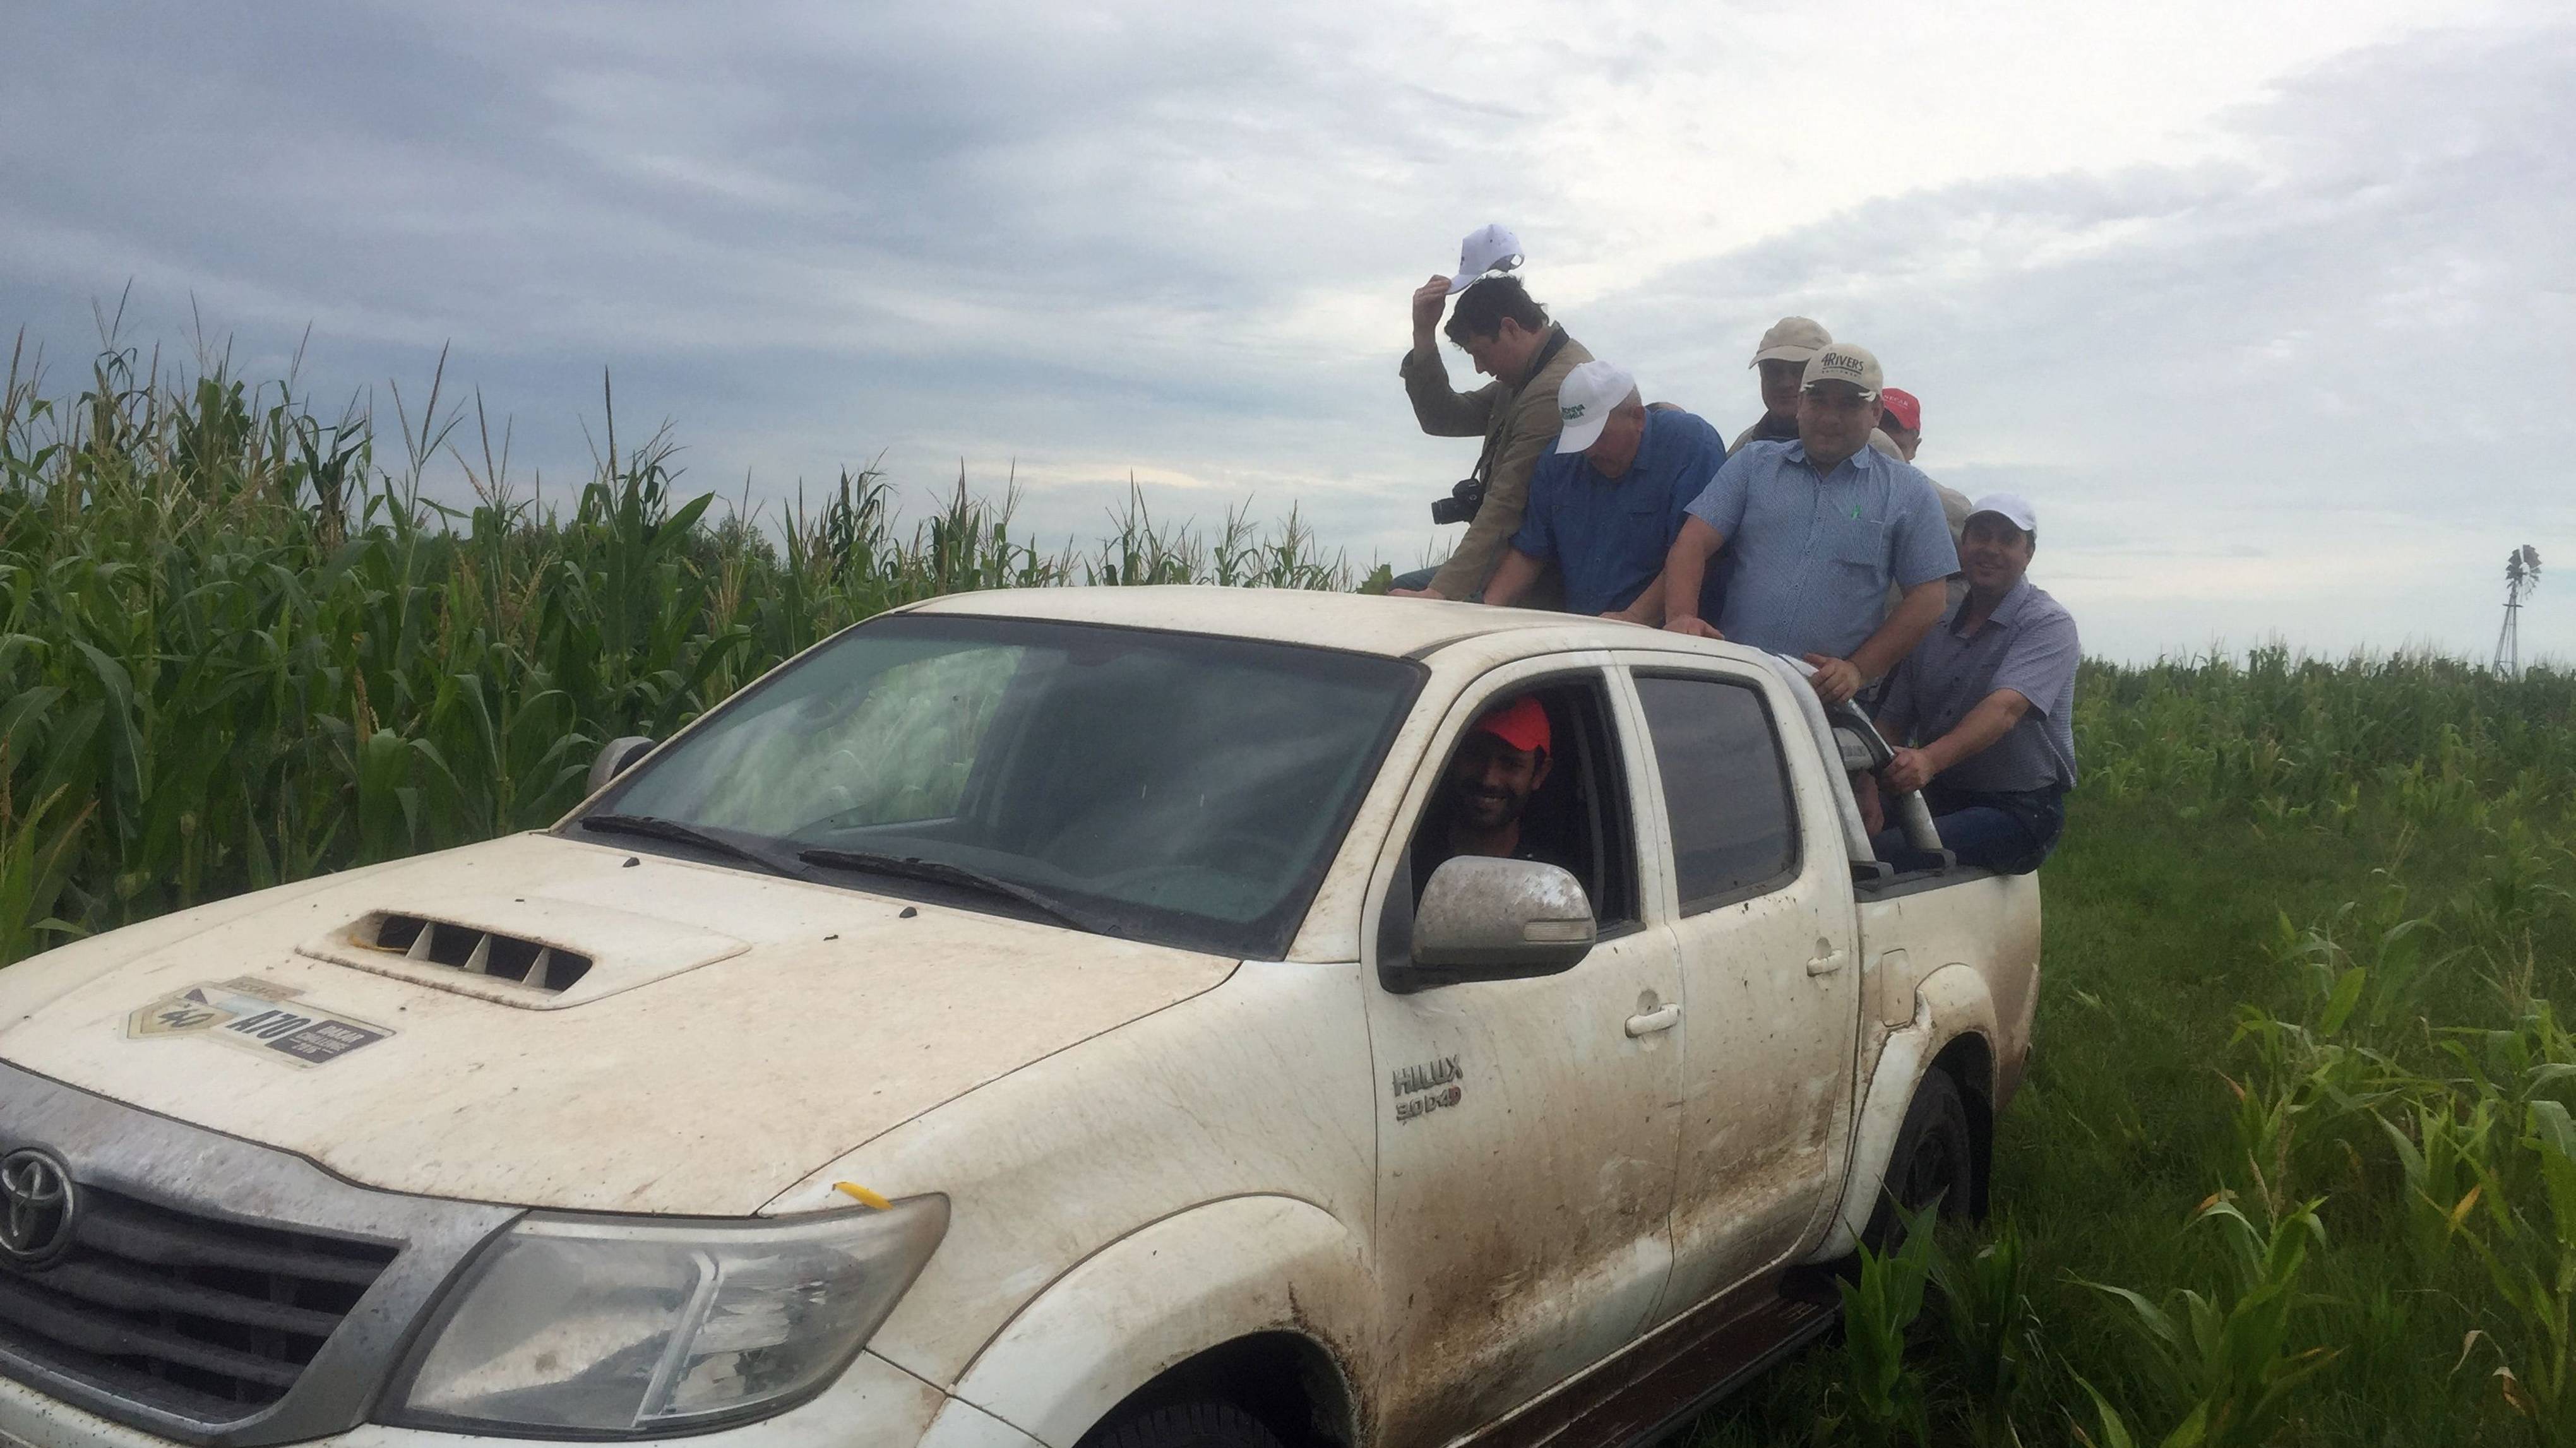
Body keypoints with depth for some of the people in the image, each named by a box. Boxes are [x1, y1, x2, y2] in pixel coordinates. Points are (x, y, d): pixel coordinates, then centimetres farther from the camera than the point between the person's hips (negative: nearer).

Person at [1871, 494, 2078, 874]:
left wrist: (1930, 760, -41)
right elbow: (1892, 721, 10)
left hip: (2019, 810, -6)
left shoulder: (2048, 624, -5)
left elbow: (2005, 708, -24)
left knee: (1887, 855, -31)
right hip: (1937, 801, 6)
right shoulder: (1935, 626, 15)